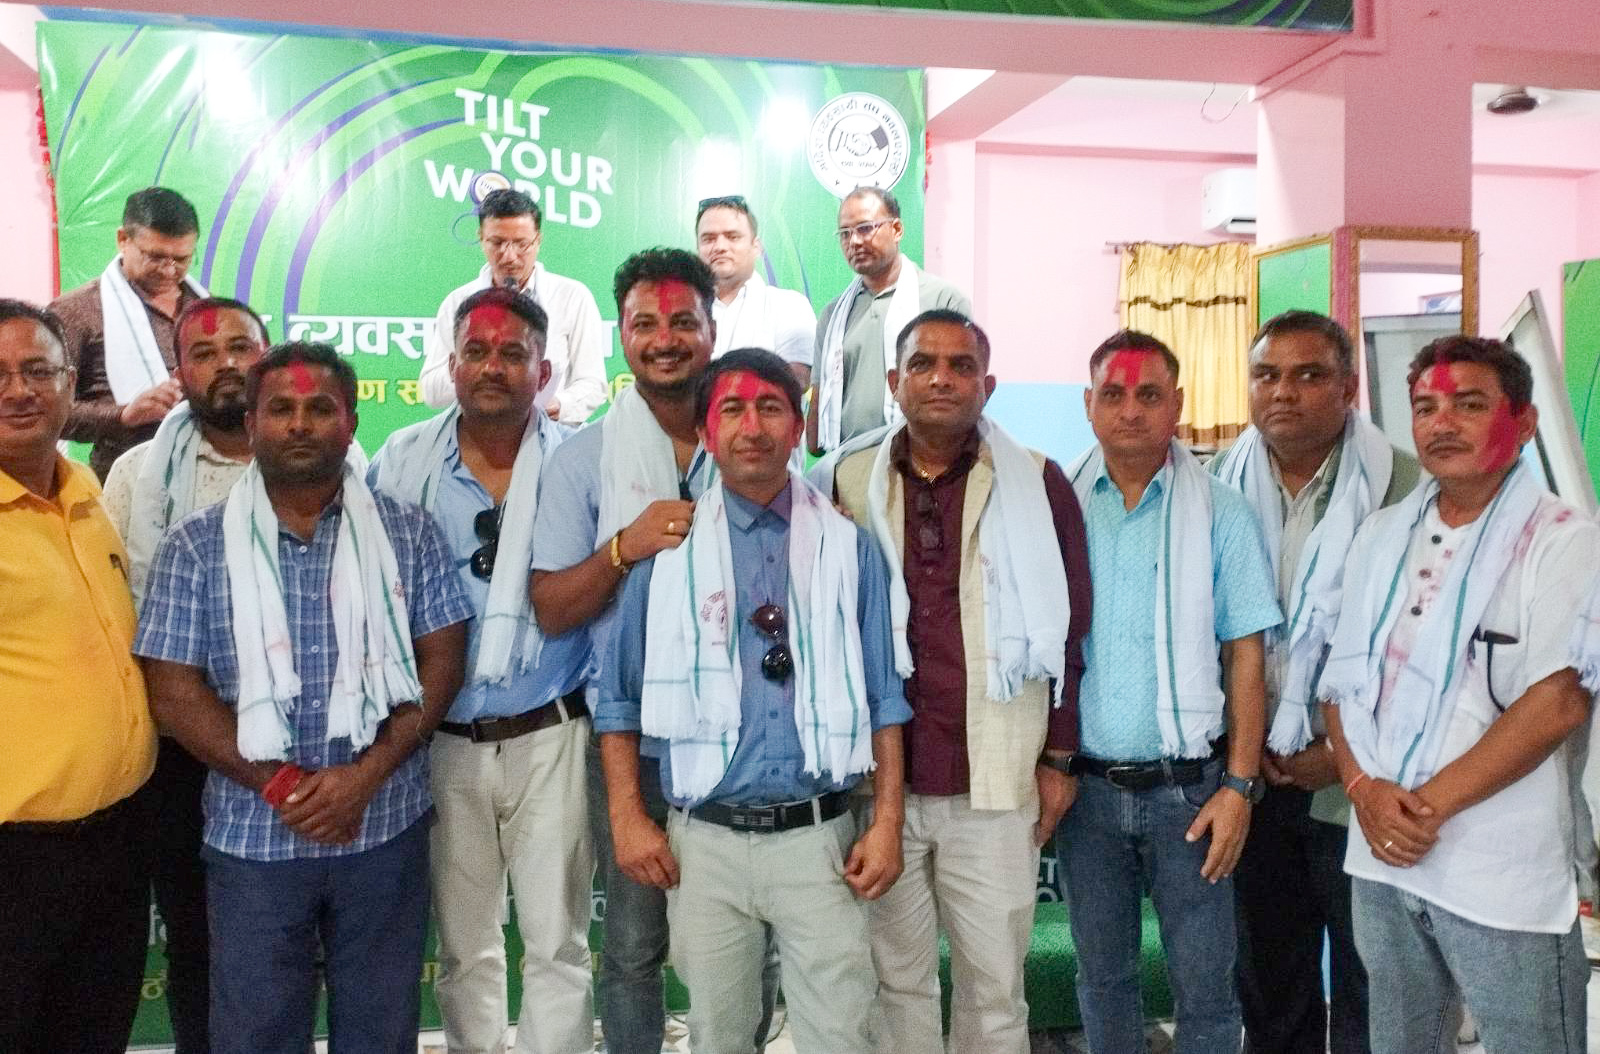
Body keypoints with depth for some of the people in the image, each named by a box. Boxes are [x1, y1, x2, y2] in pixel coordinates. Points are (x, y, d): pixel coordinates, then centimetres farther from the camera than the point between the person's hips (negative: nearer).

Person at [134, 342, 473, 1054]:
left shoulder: (407, 532, 2)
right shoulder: (195, 545, 0)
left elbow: (441, 660, -2)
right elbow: (173, 690, -4)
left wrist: (366, 776, -13)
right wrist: (280, 784, -13)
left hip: (387, 827, 1)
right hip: (253, 836, 0)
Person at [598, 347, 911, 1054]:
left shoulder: (849, 549, 4)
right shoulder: (669, 549, 3)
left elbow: (884, 699, 4)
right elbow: (618, 698, 6)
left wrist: (887, 822, -2)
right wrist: (627, 819, 0)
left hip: (820, 840, 0)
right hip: (704, 842, 1)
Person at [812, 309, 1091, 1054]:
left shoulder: (1038, 484, -1)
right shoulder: (844, 481, 2)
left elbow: (1068, 629, 3)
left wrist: (1059, 757, 2)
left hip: (995, 777, -1)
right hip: (877, 774, 1)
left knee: (994, 983, 10)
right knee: (895, 975, 14)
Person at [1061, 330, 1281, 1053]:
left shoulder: (1220, 512, -3)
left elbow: (1245, 656, -2)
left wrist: (1239, 785, -8)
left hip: (1188, 787, -1)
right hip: (1086, 785, 2)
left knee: (1204, 986, 5)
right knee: (1101, 977, 15)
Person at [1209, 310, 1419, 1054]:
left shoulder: (1406, 489, -8)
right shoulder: (1220, 488, 2)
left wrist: (1349, 755, -10)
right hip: (1255, 776, 3)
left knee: (1367, 992, 9)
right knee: (1269, 982, 16)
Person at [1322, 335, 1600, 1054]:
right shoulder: (1381, 536, 10)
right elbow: (1341, 681, 9)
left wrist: (1428, 804, -16)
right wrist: (1364, 788, -8)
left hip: (1505, 879, -5)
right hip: (1380, 861, 5)